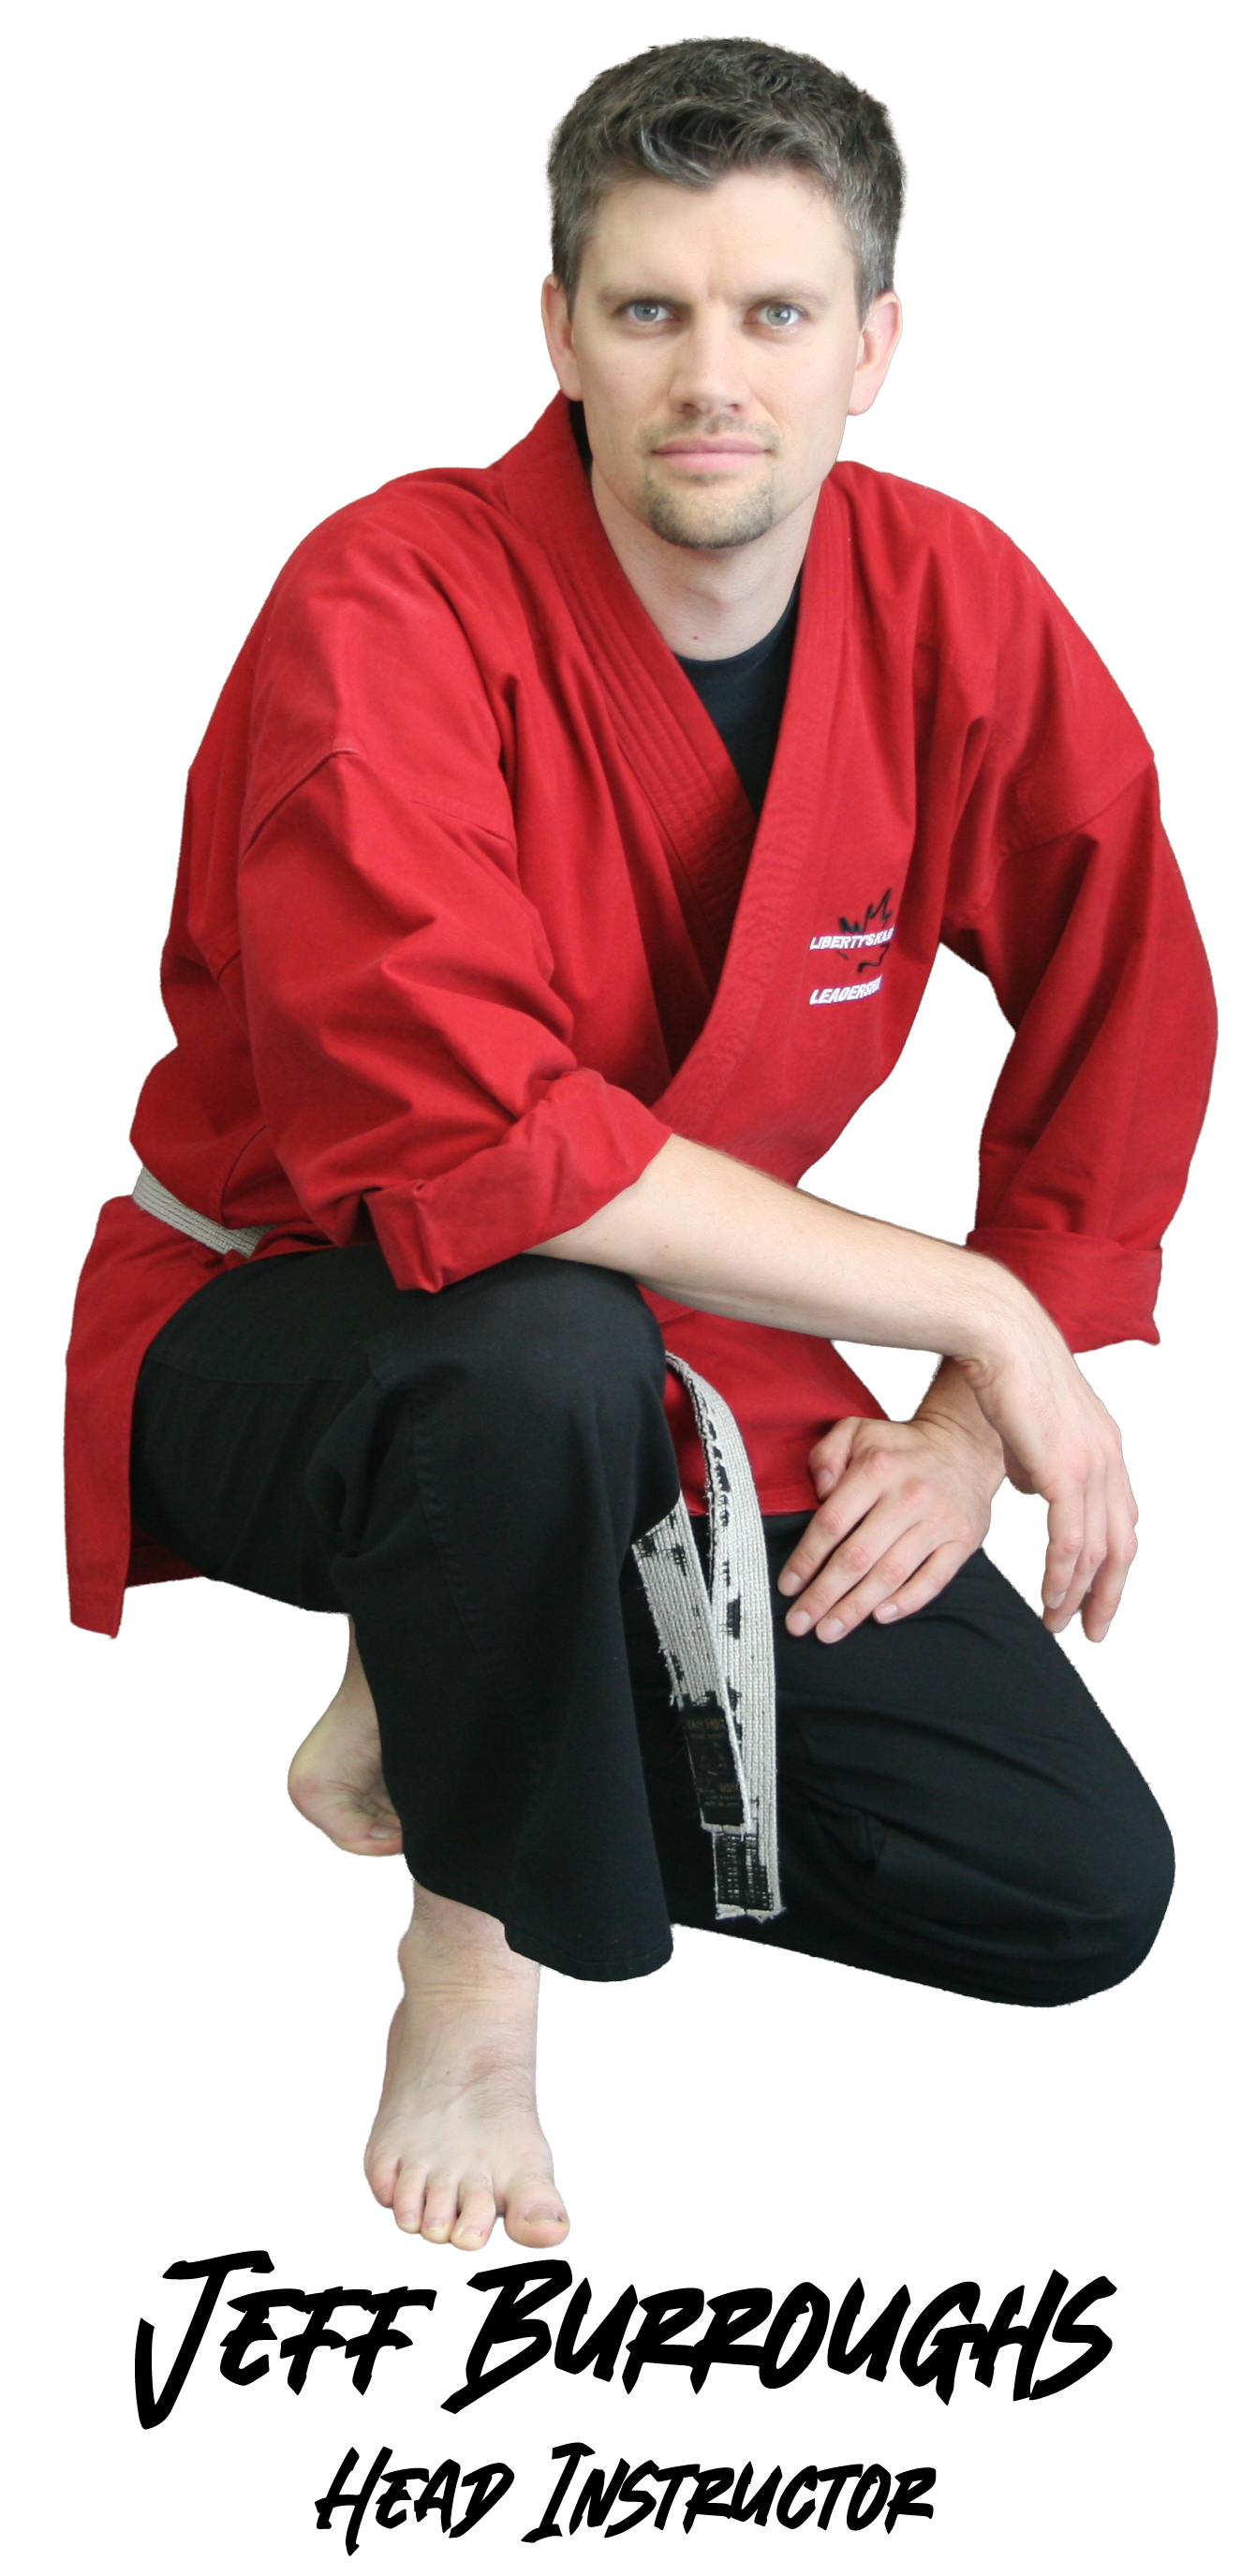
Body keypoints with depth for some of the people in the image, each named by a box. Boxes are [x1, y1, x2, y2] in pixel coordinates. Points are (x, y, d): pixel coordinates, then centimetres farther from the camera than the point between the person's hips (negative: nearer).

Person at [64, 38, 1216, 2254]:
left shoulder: (956, 614, -8)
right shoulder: (396, 614, -25)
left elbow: (1129, 1016, 4)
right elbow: (465, 1138, -34)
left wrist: (978, 1432, -4)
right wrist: (973, 1308, -28)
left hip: (690, 1373, 6)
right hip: (284, 1328, -5)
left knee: (1088, 1893, 1)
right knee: (550, 1352, -43)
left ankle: (441, 1704, 16)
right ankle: (473, 1962, -15)